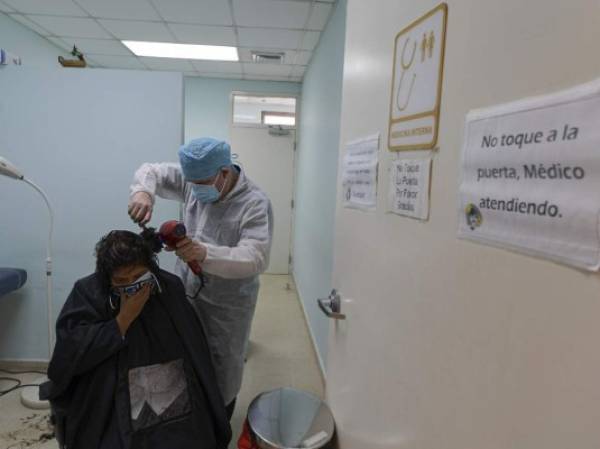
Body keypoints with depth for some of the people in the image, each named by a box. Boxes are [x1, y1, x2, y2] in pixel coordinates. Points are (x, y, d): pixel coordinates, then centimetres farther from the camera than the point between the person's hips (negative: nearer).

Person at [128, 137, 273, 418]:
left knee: (223, 362, 12)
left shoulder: (255, 204, -24)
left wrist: (205, 253, -46)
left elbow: (256, 258, -33)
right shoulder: (193, 179, -7)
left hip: (227, 301, -5)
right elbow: (151, 171, 1)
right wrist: (143, 192, -23)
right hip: (186, 289, 5)